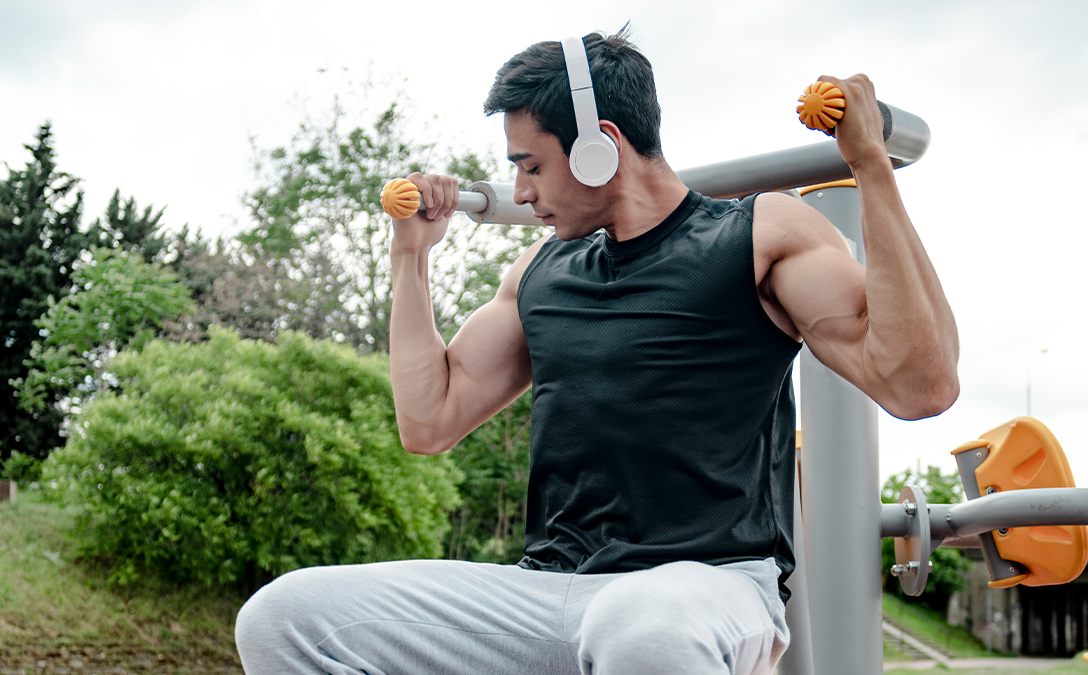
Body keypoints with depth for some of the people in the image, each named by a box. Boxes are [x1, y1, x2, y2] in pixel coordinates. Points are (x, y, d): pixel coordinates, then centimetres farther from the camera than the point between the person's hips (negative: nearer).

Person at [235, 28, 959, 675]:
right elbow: (429, 420, 21)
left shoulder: (764, 236, 3)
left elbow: (921, 384, -9)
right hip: (549, 591, 6)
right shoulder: (541, 270, 19)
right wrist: (411, 252, 22)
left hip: (713, 584, -6)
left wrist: (871, 164, -11)